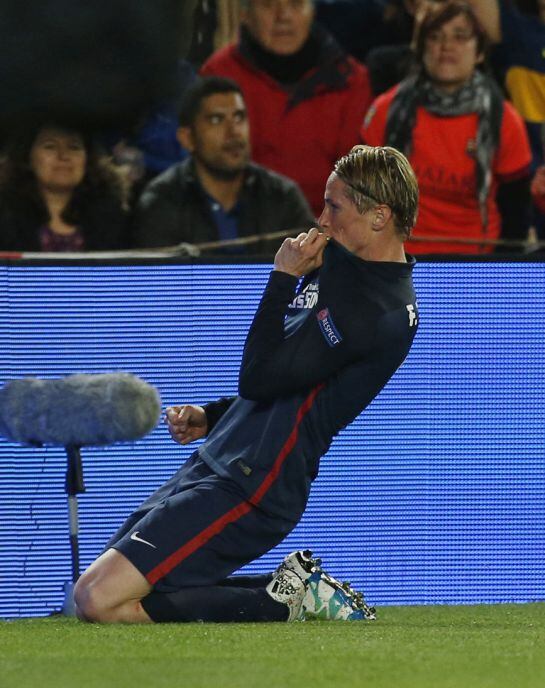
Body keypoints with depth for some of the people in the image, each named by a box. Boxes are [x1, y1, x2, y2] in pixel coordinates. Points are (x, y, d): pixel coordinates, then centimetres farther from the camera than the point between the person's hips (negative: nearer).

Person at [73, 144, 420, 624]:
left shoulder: (376, 308, -17)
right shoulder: (350, 271, 17)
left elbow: (262, 377, -20)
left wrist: (284, 277, -12)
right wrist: (211, 417, 16)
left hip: (247, 489, -11)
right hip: (217, 462, 11)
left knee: (100, 601, -18)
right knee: (98, 595, 10)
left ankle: (284, 603, -8)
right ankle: (297, 592, 9)